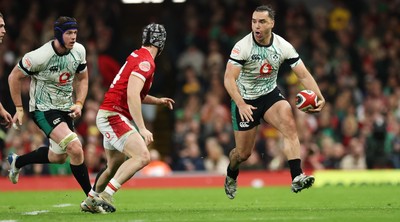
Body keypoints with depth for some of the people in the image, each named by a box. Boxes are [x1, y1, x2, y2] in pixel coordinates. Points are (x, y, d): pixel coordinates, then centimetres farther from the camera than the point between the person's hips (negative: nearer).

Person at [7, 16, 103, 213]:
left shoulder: (79, 51, -6)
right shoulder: (40, 56, -24)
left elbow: (82, 79, 12)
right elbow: (14, 78, -10)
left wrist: (79, 103, -3)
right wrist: (19, 109, -7)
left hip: (65, 108, 8)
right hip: (43, 109, -7)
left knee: (58, 157, 20)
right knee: (75, 149, -23)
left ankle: (16, 162, 45)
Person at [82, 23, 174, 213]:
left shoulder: (137, 56, 15)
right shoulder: (146, 62, -15)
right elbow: (132, 95, -26)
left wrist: (158, 101, 28)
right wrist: (142, 129, -26)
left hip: (109, 116, 10)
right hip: (113, 116, -10)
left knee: (115, 166, 23)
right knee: (142, 156, -22)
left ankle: (91, 199, 39)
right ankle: (105, 195, -24)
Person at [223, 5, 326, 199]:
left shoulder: (283, 46, -12)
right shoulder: (242, 47, -22)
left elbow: (303, 75, -11)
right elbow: (229, 78, -28)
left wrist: (318, 97, -27)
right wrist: (241, 105, -41)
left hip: (270, 95, 2)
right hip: (245, 101, -2)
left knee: (289, 124, -27)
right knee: (244, 153, 5)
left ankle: (297, 178, -33)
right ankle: (231, 175, 41)